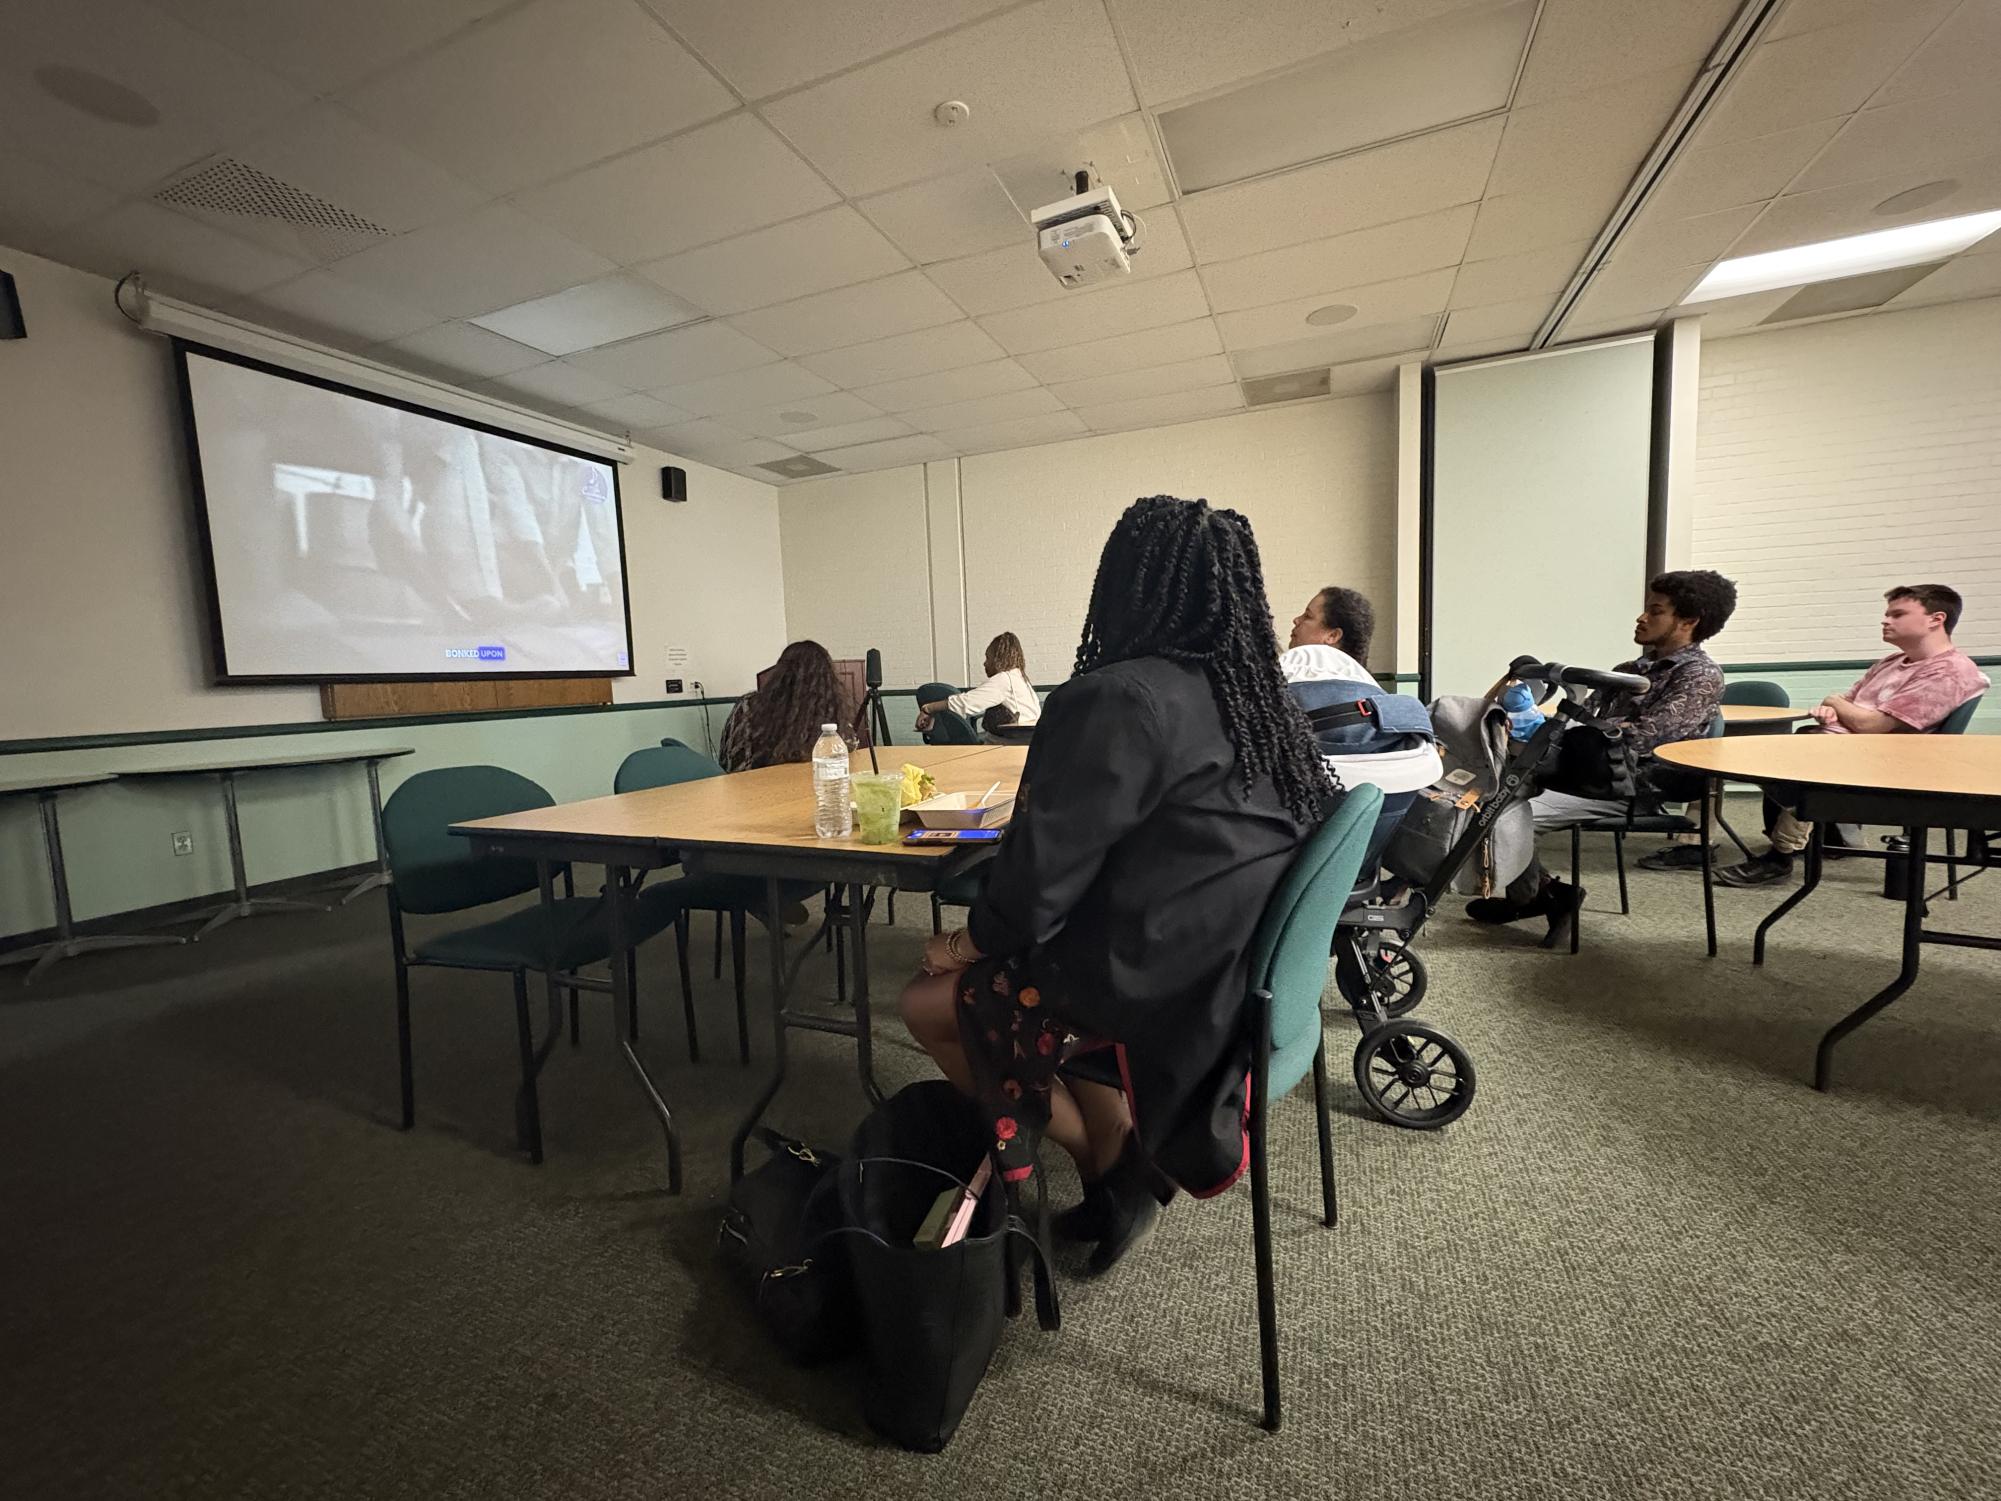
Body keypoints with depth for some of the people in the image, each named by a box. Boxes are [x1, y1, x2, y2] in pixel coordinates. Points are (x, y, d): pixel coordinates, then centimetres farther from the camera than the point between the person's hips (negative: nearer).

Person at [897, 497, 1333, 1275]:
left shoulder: (1114, 698, -21)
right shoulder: (1253, 692, 5)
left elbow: (1049, 862, -19)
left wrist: (971, 940, 0)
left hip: (1156, 982, -9)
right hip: (1232, 966, 9)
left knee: (929, 1002, 8)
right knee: (1037, 973, 26)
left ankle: (1118, 1167, 17)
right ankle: (1119, 1163, 20)